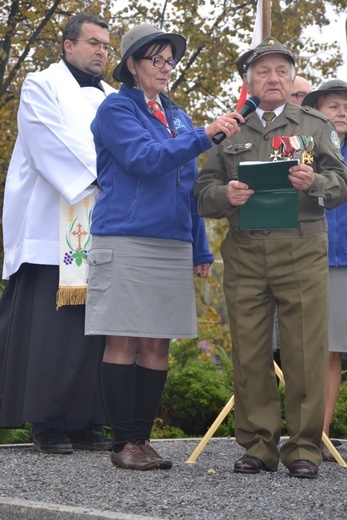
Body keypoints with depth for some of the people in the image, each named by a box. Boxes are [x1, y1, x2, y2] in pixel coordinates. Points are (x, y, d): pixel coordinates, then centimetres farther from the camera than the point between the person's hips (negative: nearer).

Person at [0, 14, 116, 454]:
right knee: (49, 328, -6)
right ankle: (47, 423, -2)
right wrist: (101, 179, -19)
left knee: (95, 329, 2)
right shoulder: (42, 86, 4)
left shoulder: (111, 99, 20)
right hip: (51, 229, -5)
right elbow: (55, 144, -10)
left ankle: (85, 422, 7)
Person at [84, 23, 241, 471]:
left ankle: (142, 438, 10)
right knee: (124, 342, -4)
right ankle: (123, 444, 0)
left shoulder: (177, 116, 20)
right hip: (126, 240, -6)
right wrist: (204, 136, -22)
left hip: (173, 244, 6)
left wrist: (200, 250, 15)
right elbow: (144, 158, -15)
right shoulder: (116, 109, 1)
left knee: (158, 345, 4)